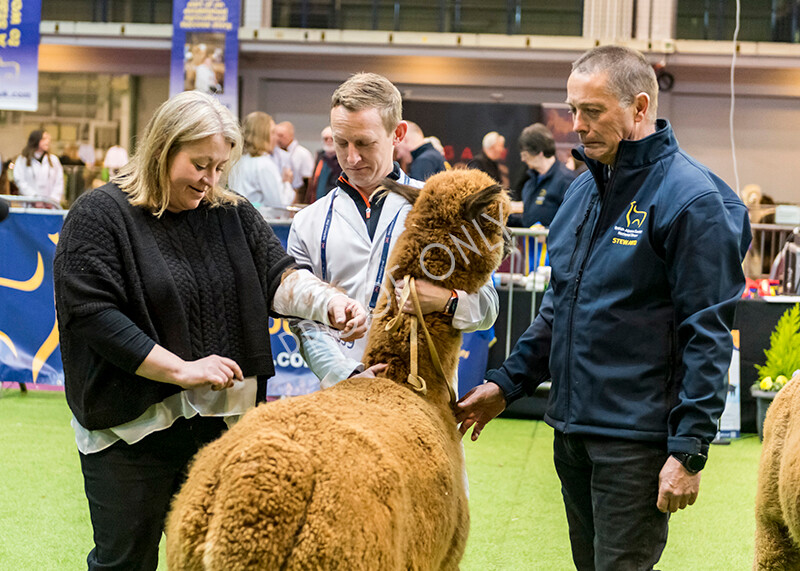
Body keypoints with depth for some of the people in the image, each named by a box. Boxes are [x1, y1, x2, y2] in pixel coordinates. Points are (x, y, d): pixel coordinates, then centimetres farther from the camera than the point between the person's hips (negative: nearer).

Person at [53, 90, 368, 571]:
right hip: (132, 430, -4)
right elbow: (91, 312, -15)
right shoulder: (100, 215, -7)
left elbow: (278, 276, 0)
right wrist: (182, 369, -17)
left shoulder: (233, 215, 10)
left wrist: (327, 302, -23)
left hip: (220, 424, 5)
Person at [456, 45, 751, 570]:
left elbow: (708, 335, -16)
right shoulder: (586, 188, 12)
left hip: (637, 436, -8)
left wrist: (689, 452, -19)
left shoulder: (690, 198, -14)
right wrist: (507, 384, 14)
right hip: (572, 428, 8)